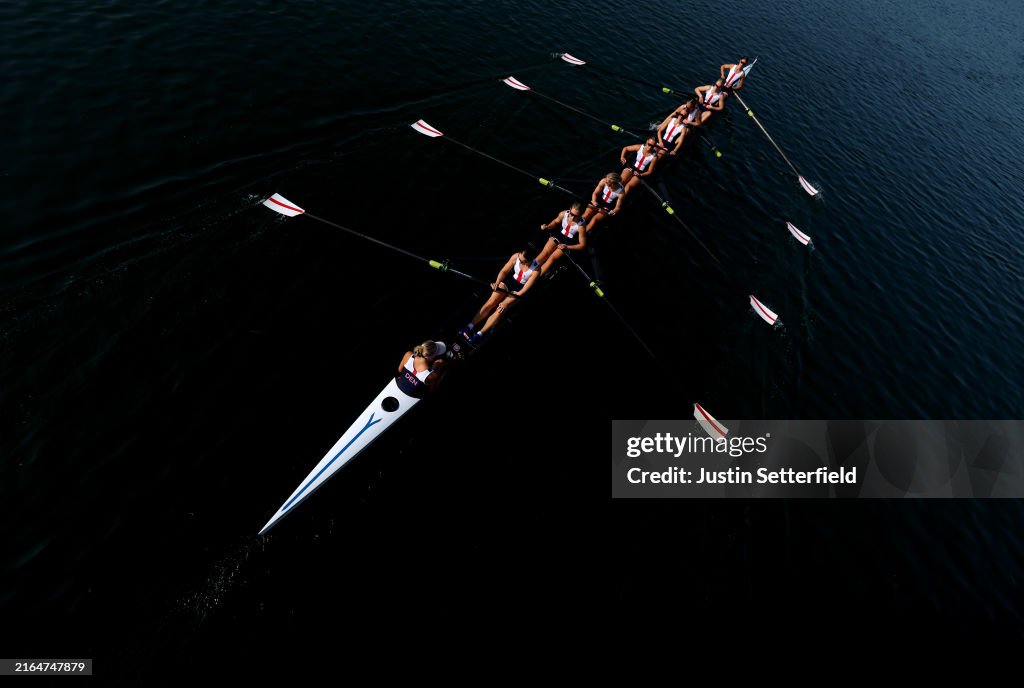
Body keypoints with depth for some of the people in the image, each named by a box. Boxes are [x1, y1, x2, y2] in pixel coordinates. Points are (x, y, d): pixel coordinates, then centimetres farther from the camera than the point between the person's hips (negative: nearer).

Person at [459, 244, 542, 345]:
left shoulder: (536, 269, -28)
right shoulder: (516, 256, -19)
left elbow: (525, 289, -26)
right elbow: (504, 271, -14)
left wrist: (507, 302, -29)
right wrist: (497, 283, -35)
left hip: (519, 290, -3)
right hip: (509, 280, 3)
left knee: (500, 309, -19)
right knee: (490, 302, -12)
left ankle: (479, 334, -21)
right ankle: (469, 327, -12)